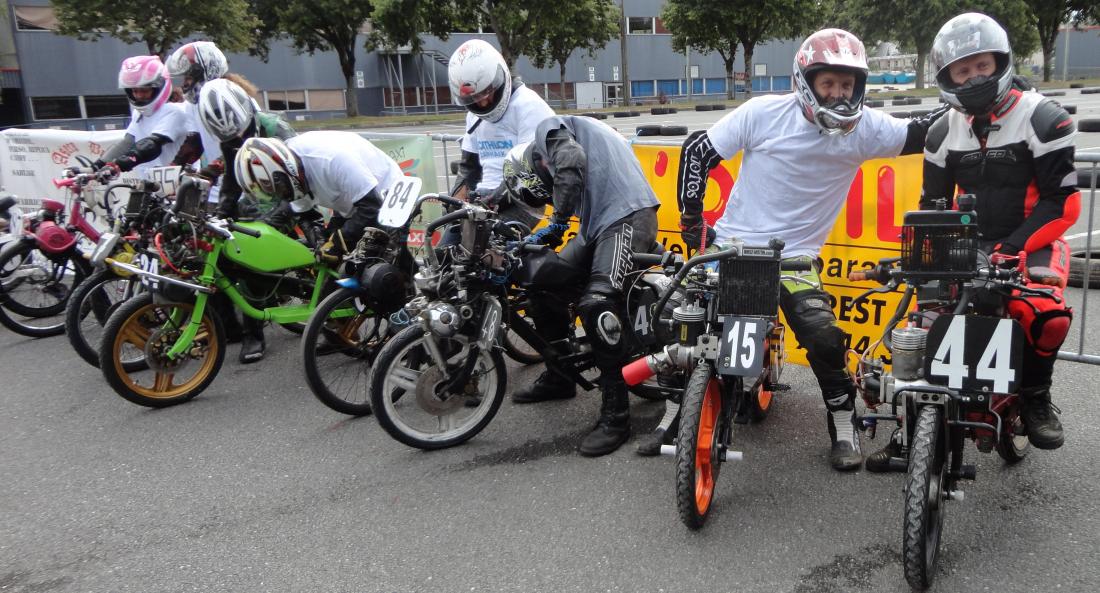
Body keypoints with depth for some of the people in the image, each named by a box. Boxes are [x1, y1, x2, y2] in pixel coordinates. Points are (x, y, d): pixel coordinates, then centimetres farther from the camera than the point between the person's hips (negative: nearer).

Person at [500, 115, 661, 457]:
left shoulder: (549, 129, 5)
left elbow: (572, 162, -17)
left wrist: (557, 222, -11)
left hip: (627, 216, -10)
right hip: (599, 224, 10)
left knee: (597, 305, -23)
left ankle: (615, 416, -19)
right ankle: (558, 377, 26)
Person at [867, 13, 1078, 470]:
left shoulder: (1043, 119, -8)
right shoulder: (944, 133, 7)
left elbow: (1063, 202, -12)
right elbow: (933, 203, 14)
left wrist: (1010, 251, -22)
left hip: (1030, 243, -4)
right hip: (969, 245, 4)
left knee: (1044, 315, -33)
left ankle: (1035, 397, -3)